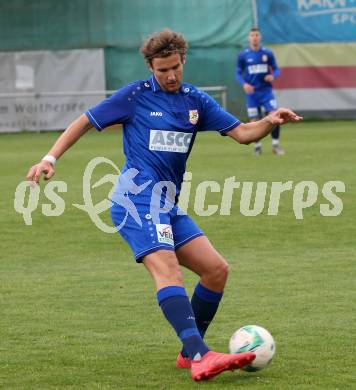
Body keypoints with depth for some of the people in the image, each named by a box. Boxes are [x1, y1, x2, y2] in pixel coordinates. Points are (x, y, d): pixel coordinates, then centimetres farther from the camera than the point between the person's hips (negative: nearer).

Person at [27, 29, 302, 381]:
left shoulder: (195, 100, 13)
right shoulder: (136, 95, -2)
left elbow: (242, 133, 8)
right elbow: (85, 122, 3)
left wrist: (270, 121, -12)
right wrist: (50, 159, -7)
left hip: (168, 206, 7)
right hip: (138, 197, -7)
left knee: (216, 269, 0)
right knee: (167, 269, -25)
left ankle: (189, 353, 10)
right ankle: (200, 357, -40)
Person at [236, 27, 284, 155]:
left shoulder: (268, 53, 1)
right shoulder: (243, 55, 0)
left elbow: (276, 69, 7)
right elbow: (238, 74, 4)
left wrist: (273, 76, -16)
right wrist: (244, 84, -16)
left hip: (266, 91, 0)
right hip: (252, 93, 0)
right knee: (254, 122, 2)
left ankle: (275, 145, 0)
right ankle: (257, 146, 22)